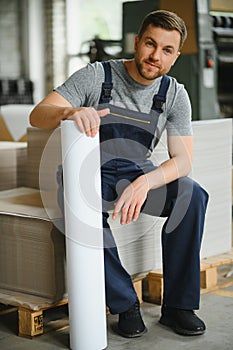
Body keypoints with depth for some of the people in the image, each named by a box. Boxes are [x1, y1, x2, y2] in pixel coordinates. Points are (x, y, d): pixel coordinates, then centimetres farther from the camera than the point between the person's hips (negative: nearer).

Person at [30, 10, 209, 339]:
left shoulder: (175, 95, -5)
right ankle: (125, 305, -21)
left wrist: (144, 182, -34)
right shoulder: (96, 76, -13)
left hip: (136, 172, 3)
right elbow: (38, 115, -20)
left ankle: (178, 305, -15)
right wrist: (70, 111, -45)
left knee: (193, 195, -25)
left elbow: (183, 159, -13)